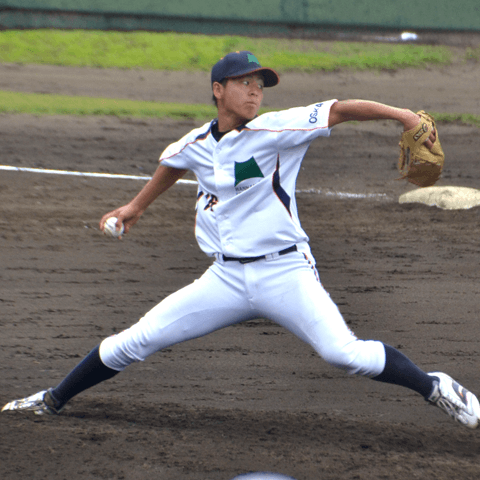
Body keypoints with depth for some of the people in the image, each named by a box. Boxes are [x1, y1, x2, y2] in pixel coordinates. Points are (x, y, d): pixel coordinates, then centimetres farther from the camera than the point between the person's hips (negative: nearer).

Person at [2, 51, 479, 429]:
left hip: (284, 272, -4)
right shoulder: (195, 145, 4)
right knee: (135, 340, 1)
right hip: (226, 277, 4)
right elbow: (172, 162, 28)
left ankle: (435, 388, -2)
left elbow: (337, 110, -18)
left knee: (343, 352, -22)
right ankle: (54, 400, 18)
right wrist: (137, 205, 42)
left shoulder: (274, 131, -10)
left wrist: (400, 114, -30)